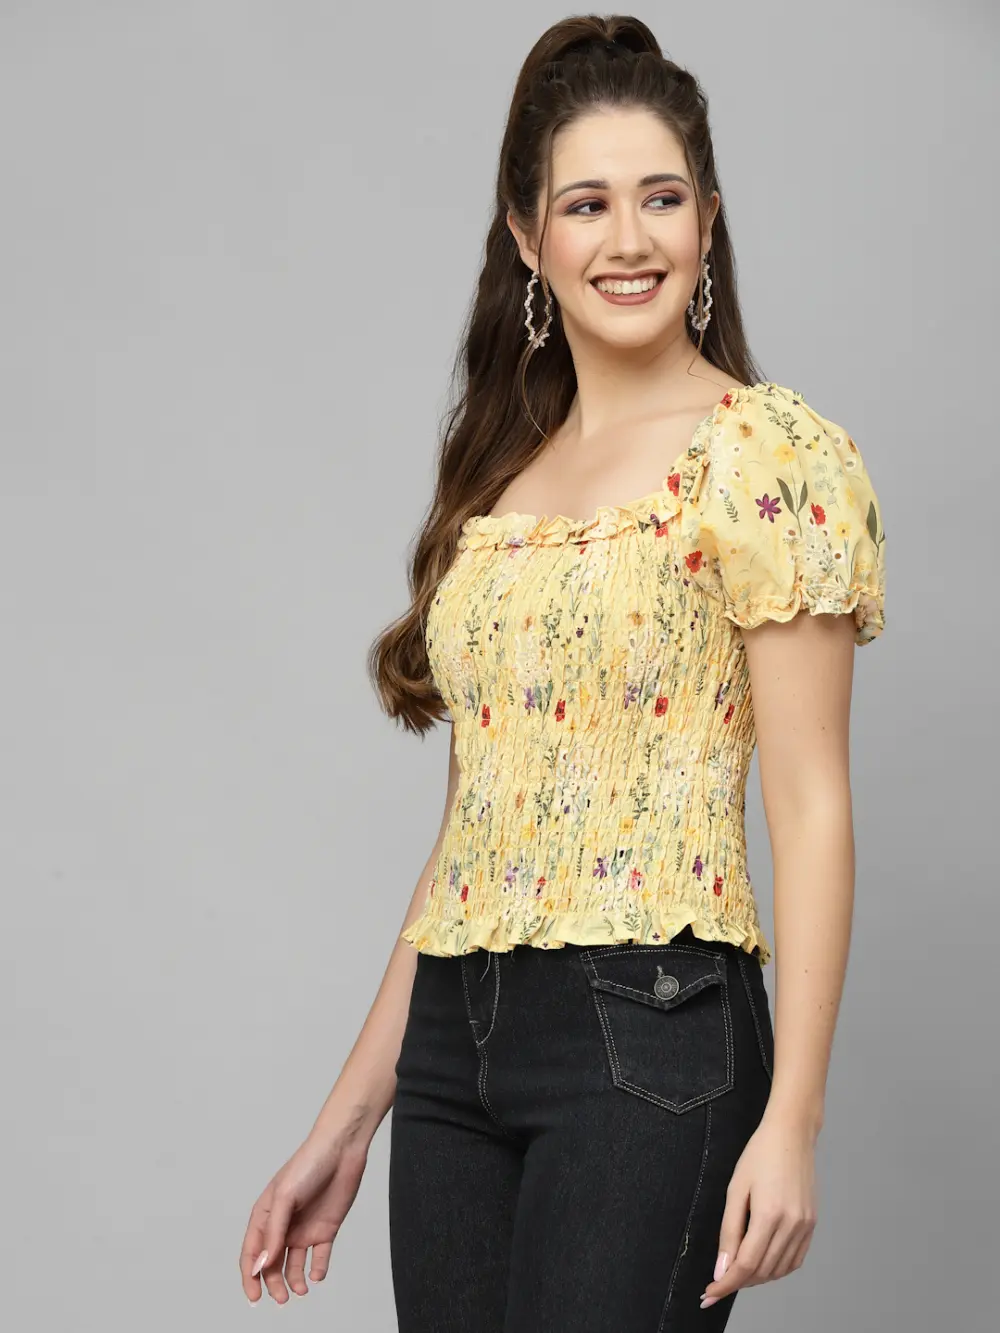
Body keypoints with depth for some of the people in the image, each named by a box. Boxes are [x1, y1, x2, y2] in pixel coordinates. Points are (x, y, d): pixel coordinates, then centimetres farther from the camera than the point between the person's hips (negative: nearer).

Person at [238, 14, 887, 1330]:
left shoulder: (769, 455, -5)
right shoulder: (498, 474, 13)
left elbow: (812, 811, -9)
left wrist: (792, 1120, -16)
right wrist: (352, 1113, 15)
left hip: (648, 1035, -6)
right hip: (455, 1045, 6)